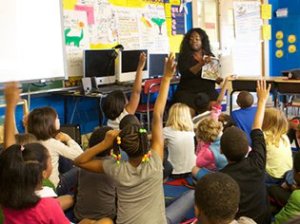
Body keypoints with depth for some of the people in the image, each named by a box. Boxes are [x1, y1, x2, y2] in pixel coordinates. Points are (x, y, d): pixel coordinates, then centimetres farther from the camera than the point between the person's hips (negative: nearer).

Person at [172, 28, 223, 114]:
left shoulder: (210, 56, 13)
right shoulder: (183, 56, 4)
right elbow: (186, 73, -11)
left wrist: (219, 79, -5)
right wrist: (202, 63, -23)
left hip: (208, 92, 2)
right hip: (188, 93, -2)